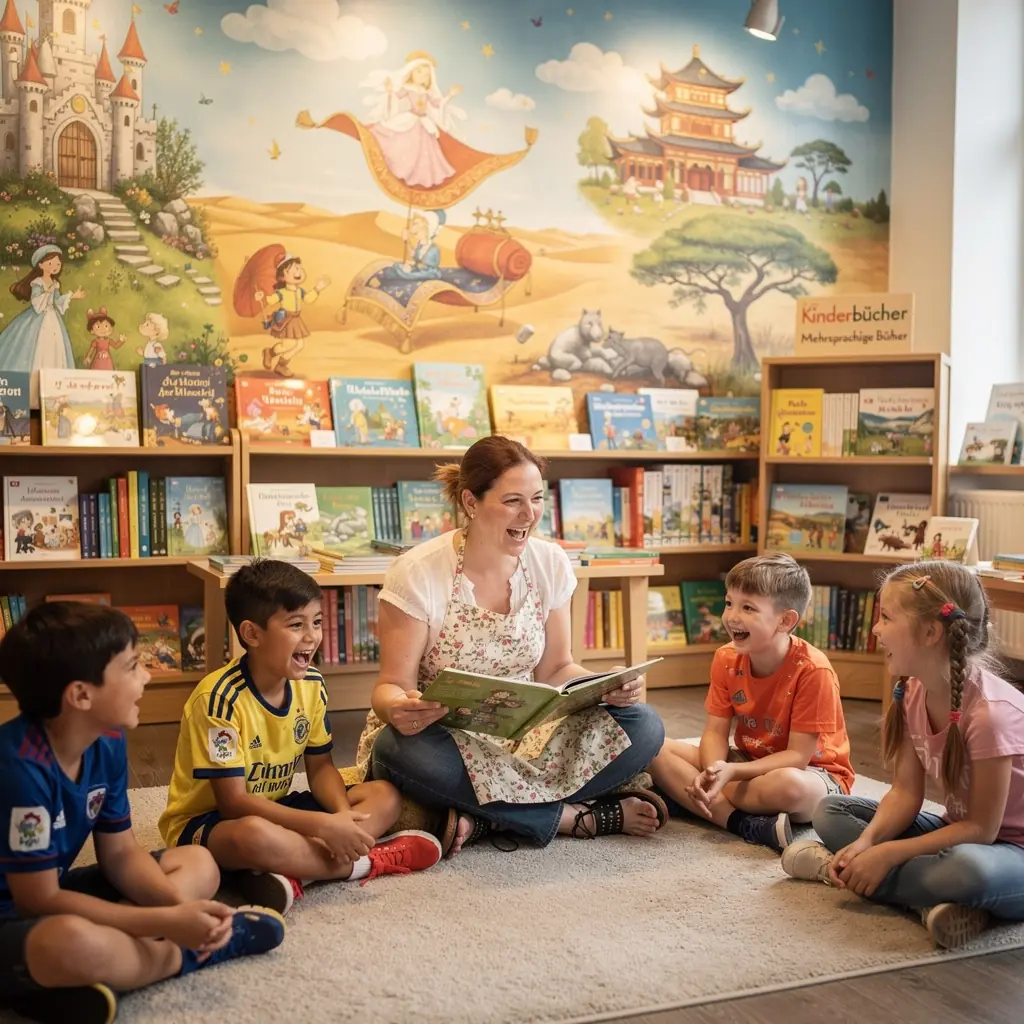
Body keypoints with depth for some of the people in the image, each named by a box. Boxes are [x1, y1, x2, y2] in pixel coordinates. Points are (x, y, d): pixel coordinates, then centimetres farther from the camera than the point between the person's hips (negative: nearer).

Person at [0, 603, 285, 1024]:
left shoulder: (107, 743, -3)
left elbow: (120, 854, 3)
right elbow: (40, 901, -24)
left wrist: (180, 908, -17)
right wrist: (166, 922, -24)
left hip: (49, 896, 9)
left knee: (198, 864, 9)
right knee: (72, 941, -42)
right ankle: (186, 954, -8)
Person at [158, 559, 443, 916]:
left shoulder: (311, 685, -4)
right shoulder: (221, 699, -25)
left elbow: (320, 767, 6)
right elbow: (233, 801, -25)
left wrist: (342, 815, -17)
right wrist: (323, 825, -30)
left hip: (274, 808, 8)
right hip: (206, 821, -8)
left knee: (385, 796, -5)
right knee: (255, 835, -42)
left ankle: (289, 872, -25)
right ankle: (367, 861, -18)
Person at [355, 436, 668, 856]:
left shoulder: (550, 563, -1)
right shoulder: (417, 574, -15)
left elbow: (554, 670, 7)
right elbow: (391, 686, -12)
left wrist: (608, 686, -14)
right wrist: (398, 708, -37)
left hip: (525, 733, 4)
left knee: (644, 726, -16)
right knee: (404, 753, -39)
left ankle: (486, 818, -20)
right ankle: (578, 816, -22)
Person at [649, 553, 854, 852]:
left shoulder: (813, 670, -23)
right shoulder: (726, 659, -6)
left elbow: (797, 756, -22)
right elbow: (715, 733, -5)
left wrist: (731, 772, -33)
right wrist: (713, 771, -28)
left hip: (813, 772, -6)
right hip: (748, 763, 6)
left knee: (788, 785, -43)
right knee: (660, 752, -14)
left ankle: (686, 796, -20)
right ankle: (747, 825, -28)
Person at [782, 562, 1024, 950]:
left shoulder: (990, 710, -28)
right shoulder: (914, 692, -4)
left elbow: (981, 828, -24)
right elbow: (906, 792, -3)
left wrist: (886, 854, -25)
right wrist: (867, 842, -21)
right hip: (960, 832, 8)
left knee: (967, 868, -42)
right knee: (831, 812, 0)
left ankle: (839, 871, -20)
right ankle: (936, 901, -18)